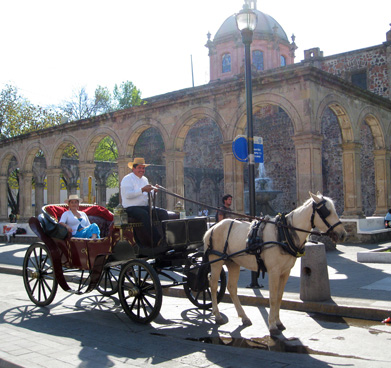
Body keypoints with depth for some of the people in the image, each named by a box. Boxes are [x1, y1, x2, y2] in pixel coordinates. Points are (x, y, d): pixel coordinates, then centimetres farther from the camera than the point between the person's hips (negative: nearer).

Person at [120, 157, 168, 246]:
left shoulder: (144, 179, 22)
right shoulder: (127, 179, -2)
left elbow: (148, 195, 21)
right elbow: (127, 194, -19)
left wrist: (153, 190, -2)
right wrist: (142, 190, -24)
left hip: (144, 206, 7)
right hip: (131, 208, -7)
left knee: (163, 212, -13)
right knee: (144, 214, -37)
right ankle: (156, 239, -42)